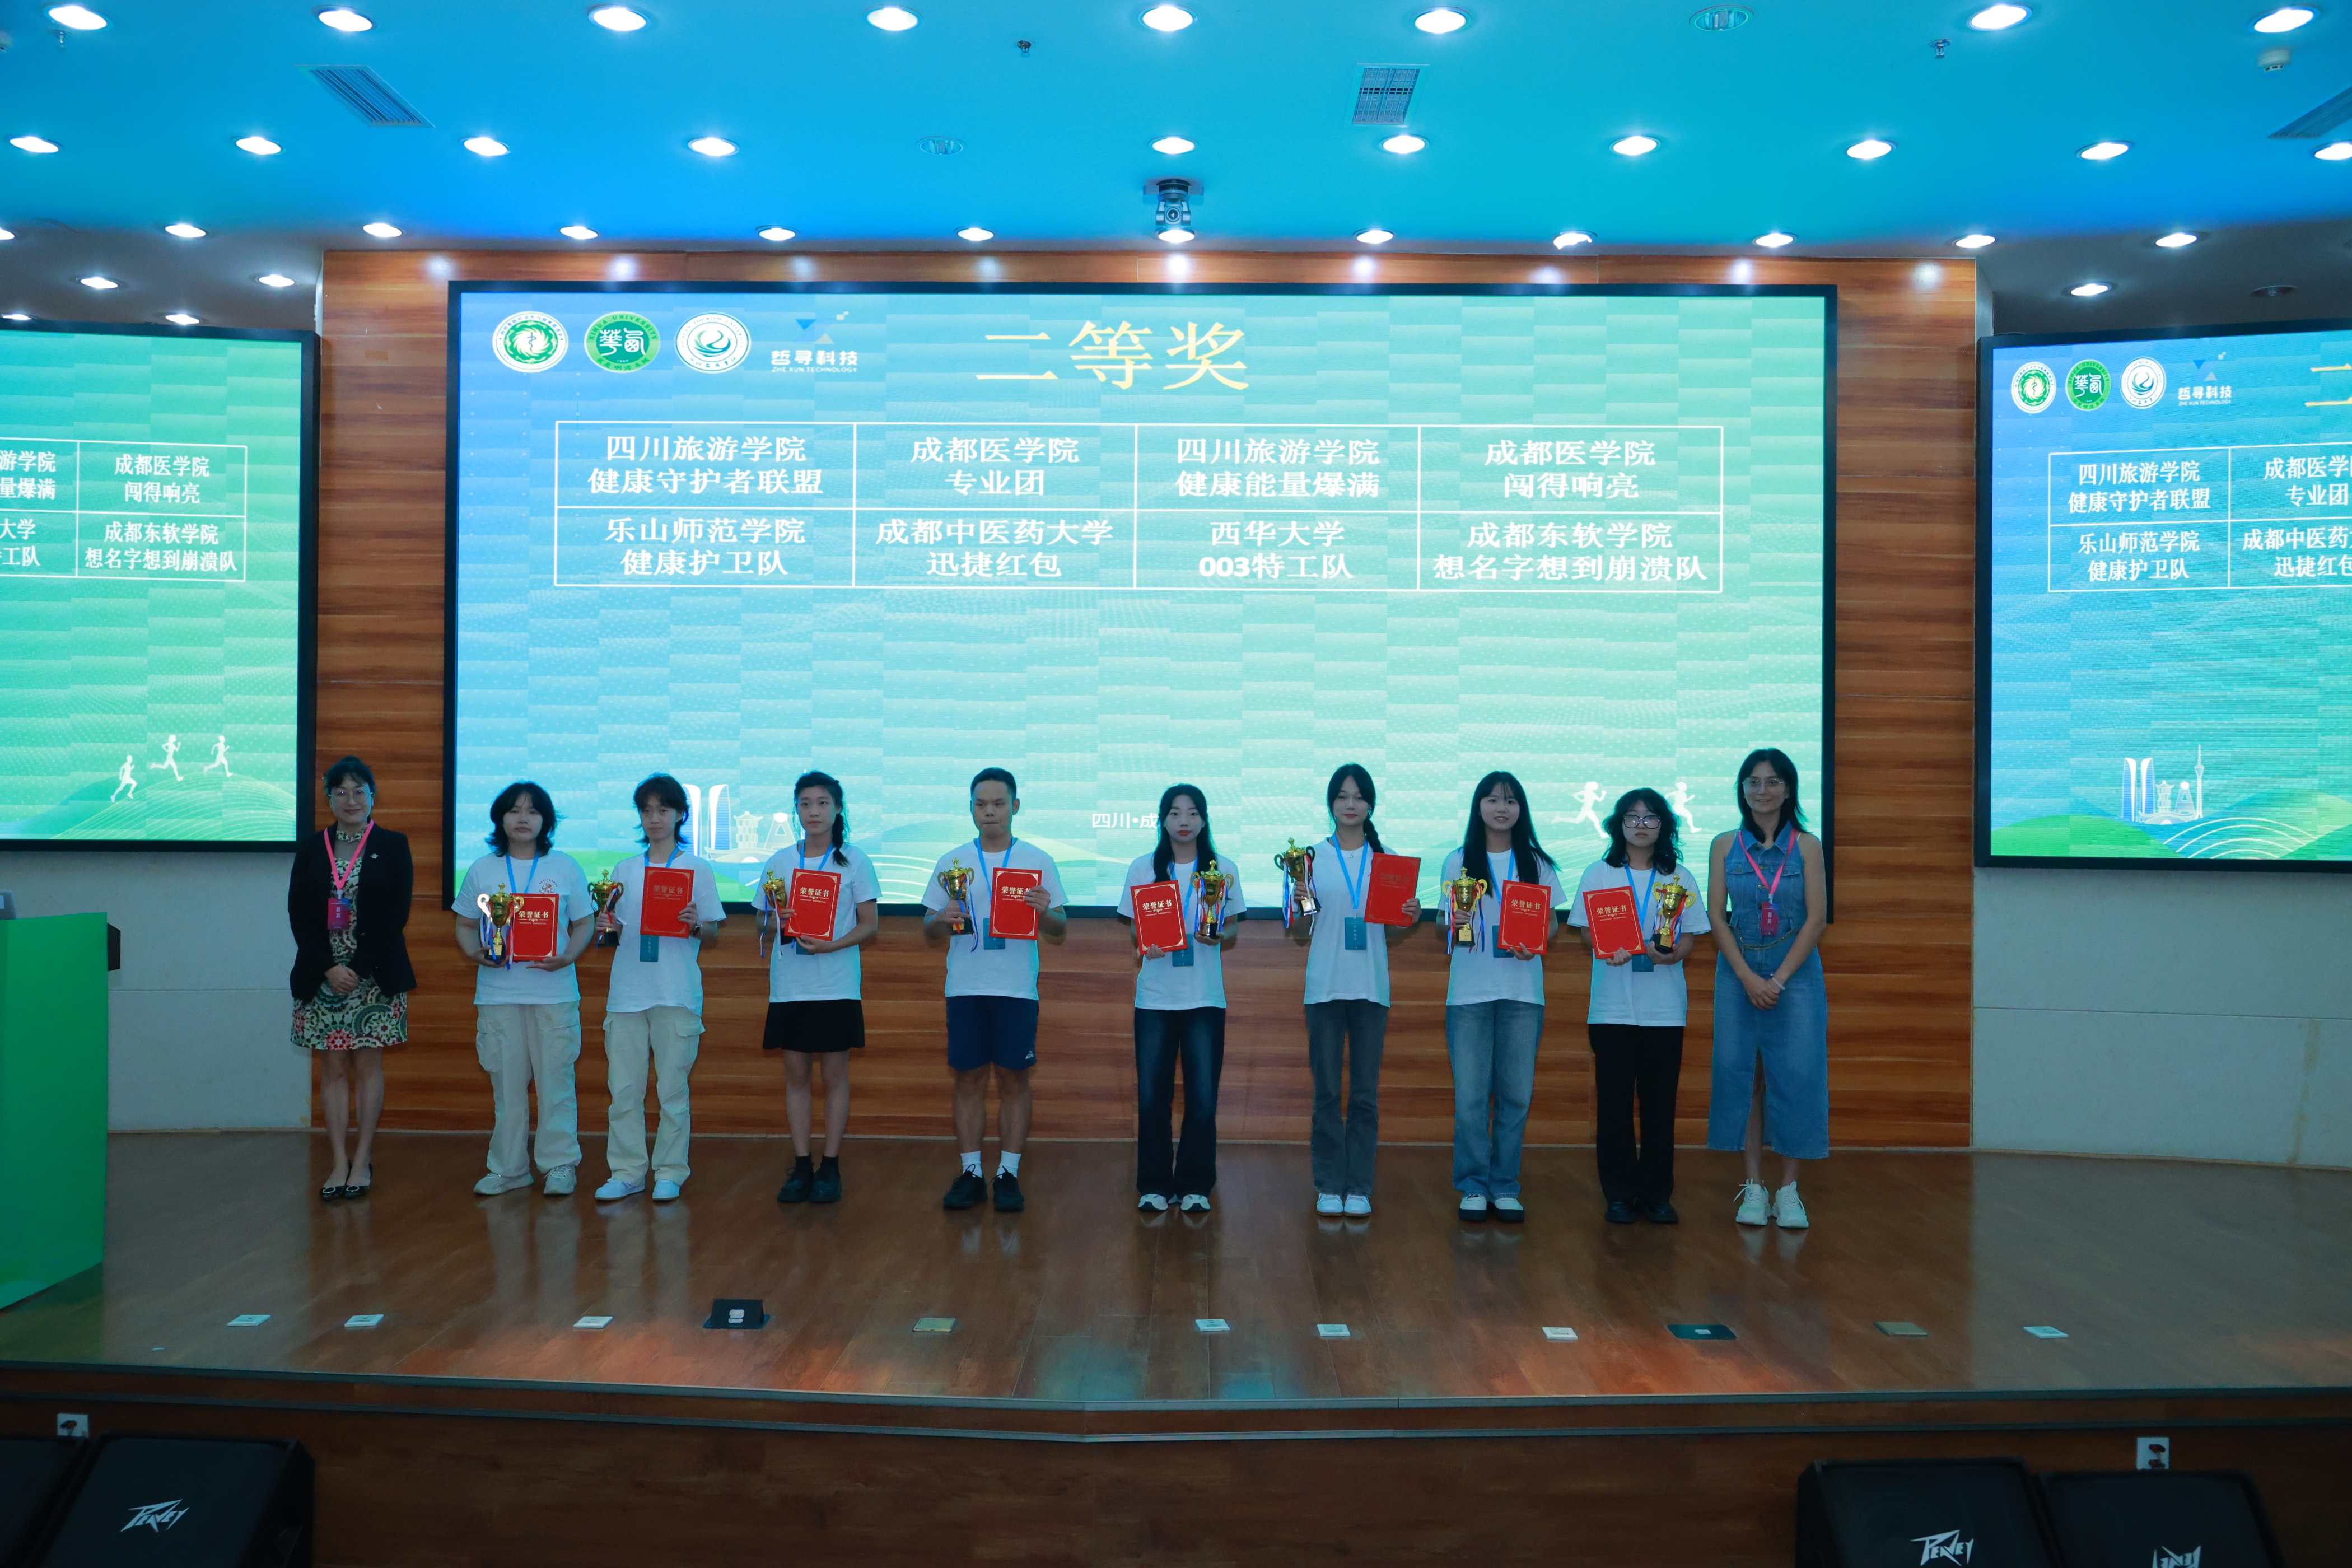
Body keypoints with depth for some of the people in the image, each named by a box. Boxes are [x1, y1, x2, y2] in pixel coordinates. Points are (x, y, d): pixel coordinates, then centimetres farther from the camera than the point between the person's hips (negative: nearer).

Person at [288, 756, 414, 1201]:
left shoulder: (393, 847, 1)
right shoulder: (311, 850, 8)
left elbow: (396, 914, -5)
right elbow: (298, 914, 3)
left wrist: (359, 968, -12)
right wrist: (329, 967, -10)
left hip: (374, 975, -2)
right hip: (323, 976, 2)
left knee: (368, 1065, 2)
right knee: (333, 1067, 4)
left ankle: (363, 1159, 10)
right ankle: (339, 1161, 9)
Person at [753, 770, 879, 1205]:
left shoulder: (854, 861, 1)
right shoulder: (780, 861, 8)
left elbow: (870, 925, -1)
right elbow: (768, 920, 12)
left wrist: (832, 945, -16)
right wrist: (780, 924, -10)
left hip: (837, 984, -2)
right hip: (789, 984, 3)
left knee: (835, 1073, 1)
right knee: (795, 1073, 5)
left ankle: (831, 1167, 9)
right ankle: (801, 1166, 13)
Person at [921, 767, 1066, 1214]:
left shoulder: (1038, 861, 3)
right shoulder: (952, 862, 8)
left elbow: (1060, 934, 3)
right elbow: (929, 935, 9)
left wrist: (1045, 912, -19)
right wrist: (943, 921, -14)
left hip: (1017, 990, -1)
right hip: (965, 989, 1)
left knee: (1014, 1079, 2)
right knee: (969, 1079, 5)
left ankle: (1009, 1175, 11)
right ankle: (970, 1174, 14)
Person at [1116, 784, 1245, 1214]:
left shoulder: (1223, 870, 6)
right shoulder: (1143, 868, 6)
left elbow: (1233, 936, 8)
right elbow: (1133, 929, 9)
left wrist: (1219, 934, -13)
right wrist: (1144, 945, -13)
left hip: (1205, 998, 0)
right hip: (1154, 997, 0)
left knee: (1202, 1096, -2)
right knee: (1151, 1095, -1)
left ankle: (1195, 1185, 12)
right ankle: (1154, 1185, 13)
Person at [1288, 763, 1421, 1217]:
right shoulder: (1312, 857, 3)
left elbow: (1391, 937, 11)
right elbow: (1300, 937, 6)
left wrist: (1411, 921, -9)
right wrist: (1299, 905, -13)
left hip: (1371, 988, 1)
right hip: (1325, 987, -1)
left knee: (1365, 1094, 4)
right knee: (1327, 1092, 4)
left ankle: (1359, 1187, 13)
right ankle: (1329, 1186, 13)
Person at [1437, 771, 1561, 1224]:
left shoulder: (1538, 864, 9)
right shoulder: (1459, 862, 7)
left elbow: (1550, 924, 10)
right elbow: (1445, 925, 7)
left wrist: (1537, 944, -10)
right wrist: (1453, 925, -15)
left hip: (1522, 991, 1)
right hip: (1470, 991, -1)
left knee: (1516, 1093, 3)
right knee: (1471, 1094, -2)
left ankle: (1505, 1187, 14)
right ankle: (1473, 1187, 10)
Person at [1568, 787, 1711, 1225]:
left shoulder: (1679, 877, 9)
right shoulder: (1599, 874, 7)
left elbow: (1690, 937, 6)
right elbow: (1585, 933, 4)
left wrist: (1673, 953, -16)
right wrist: (1606, 951, -17)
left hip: (1665, 1008, 1)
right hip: (1612, 1006, -1)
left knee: (1660, 1104, 3)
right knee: (1614, 1103, 0)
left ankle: (1657, 1194, 13)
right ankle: (1619, 1194, 10)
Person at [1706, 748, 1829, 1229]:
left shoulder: (1807, 846, 2)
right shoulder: (1725, 846, 5)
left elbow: (1817, 919, -2)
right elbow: (1717, 917, 1)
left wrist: (1779, 979, -10)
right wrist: (1748, 978, -9)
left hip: (1796, 974, -1)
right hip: (1738, 975, 1)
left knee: (1796, 1076, -2)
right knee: (1742, 1074, 1)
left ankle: (1788, 1190, 6)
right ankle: (1753, 1186, 9)